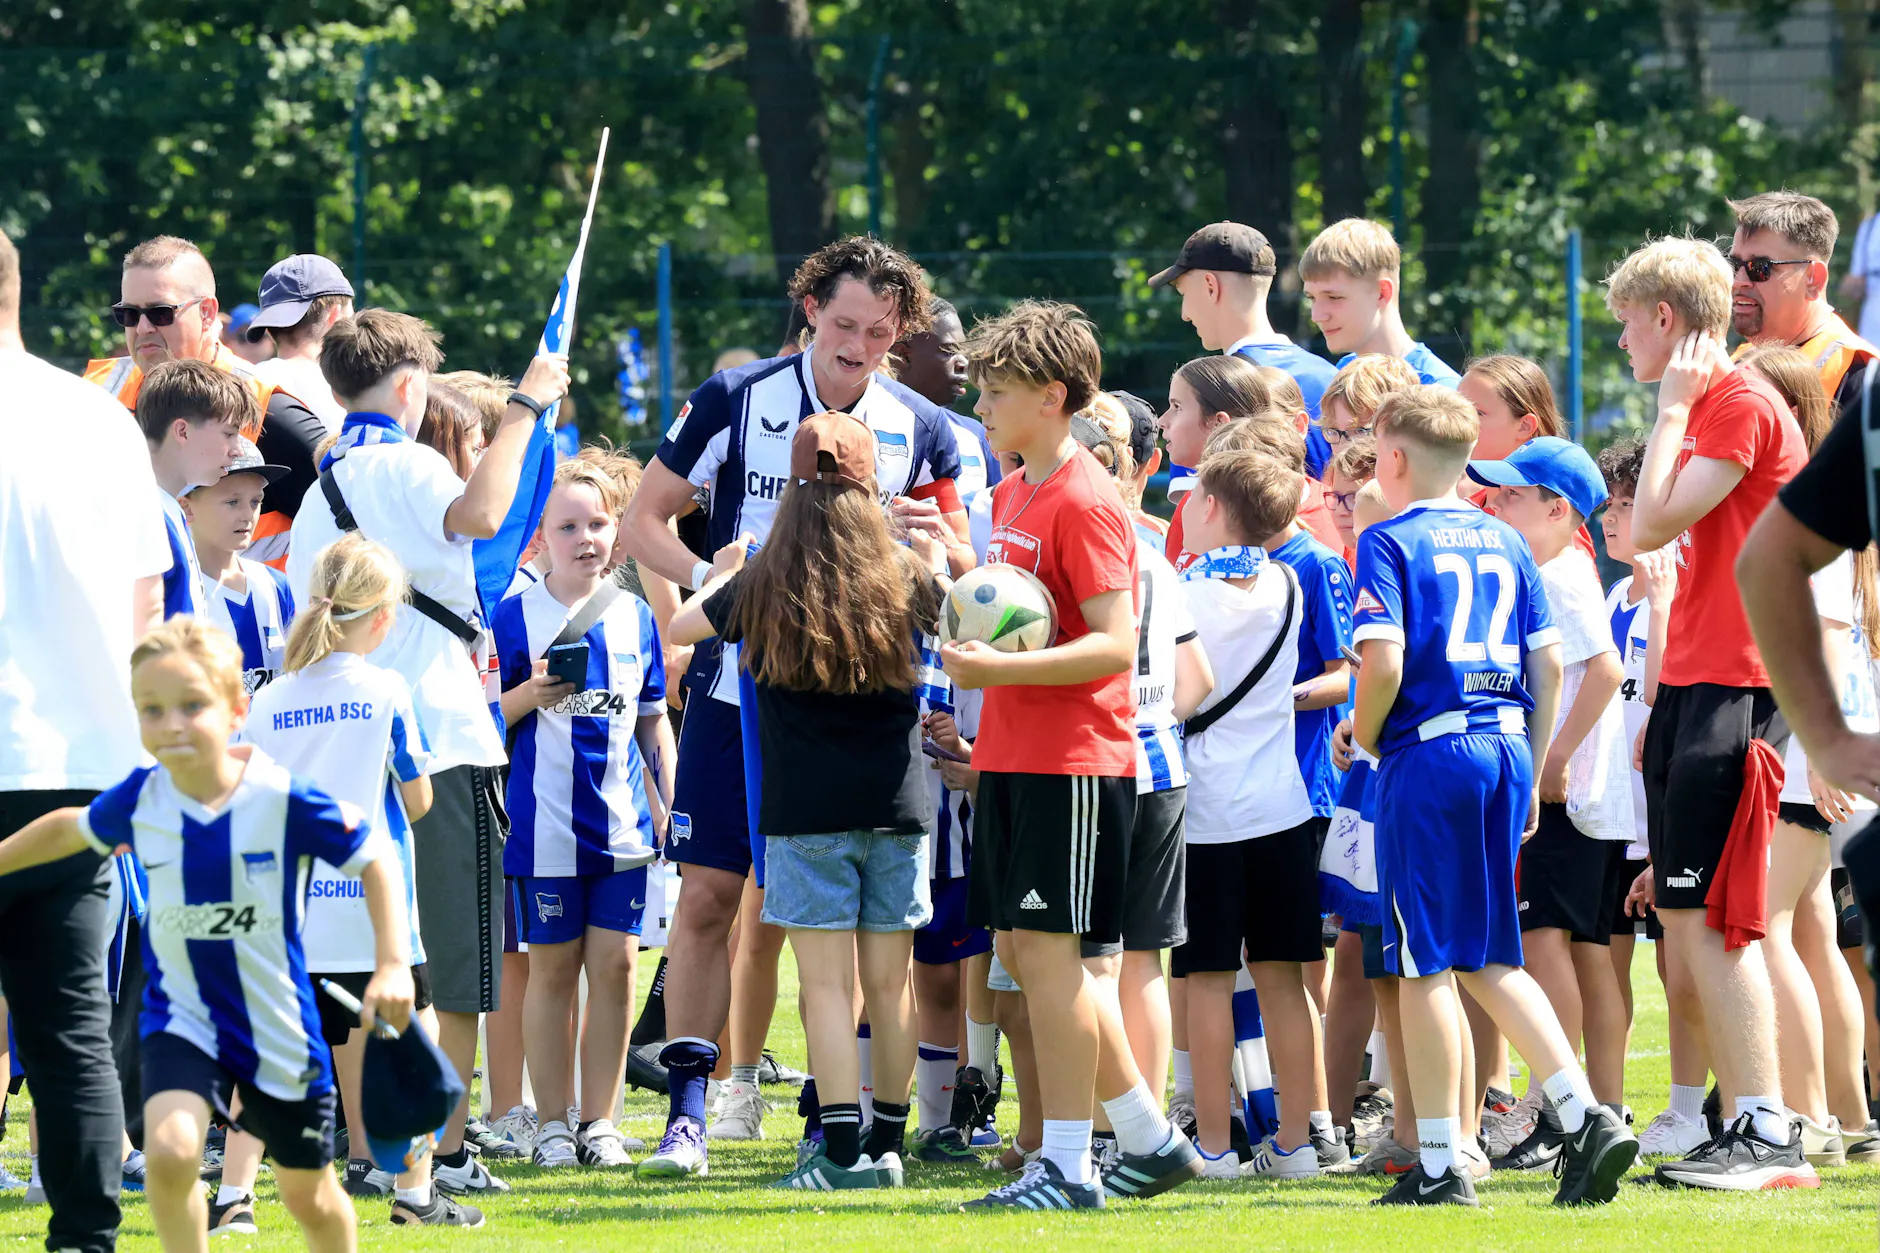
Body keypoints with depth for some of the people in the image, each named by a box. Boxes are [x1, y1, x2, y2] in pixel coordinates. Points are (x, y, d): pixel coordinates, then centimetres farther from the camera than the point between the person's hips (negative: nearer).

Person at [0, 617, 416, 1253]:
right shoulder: (139, 800, -11)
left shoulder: (283, 800, -20)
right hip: (183, 1019, 1)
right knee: (169, 1150, -25)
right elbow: (68, 829, 11)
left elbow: (374, 858, -10)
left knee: (307, 1194, 14)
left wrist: (393, 966, -17)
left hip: (278, 1025, -1)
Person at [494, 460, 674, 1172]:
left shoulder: (635, 617, 8)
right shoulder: (516, 617, -3)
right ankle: (553, 1123, 10)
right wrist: (532, 694, -21)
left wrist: (669, 807, 12)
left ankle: (600, 1121, 9)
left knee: (615, 964, 1)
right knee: (553, 967, 2)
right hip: (546, 823, -3)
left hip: (622, 823, 3)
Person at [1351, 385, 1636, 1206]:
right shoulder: (1504, 542, 13)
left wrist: (1365, 736, 0)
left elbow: (1384, 661, -18)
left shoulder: (1389, 542, -5)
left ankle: (1439, 1163, 3)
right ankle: (1584, 1117, -1)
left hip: (1429, 751, -6)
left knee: (1426, 963, 1)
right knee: (1488, 959, 13)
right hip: (1505, 749, 6)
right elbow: (1549, 662, 12)